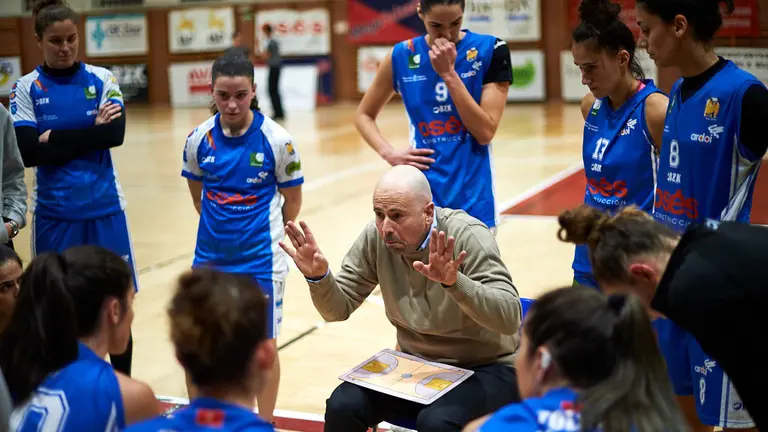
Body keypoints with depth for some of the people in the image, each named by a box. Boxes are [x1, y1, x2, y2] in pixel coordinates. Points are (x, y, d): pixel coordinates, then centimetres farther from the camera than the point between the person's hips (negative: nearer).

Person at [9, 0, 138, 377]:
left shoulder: (101, 79, 2)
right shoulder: (27, 88, 0)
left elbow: (116, 133, -13)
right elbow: (27, 152, -12)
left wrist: (55, 139, -14)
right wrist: (90, 132, -13)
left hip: (104, 209, 1)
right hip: (54, 214, -1)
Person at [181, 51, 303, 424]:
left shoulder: (277, 140, -13)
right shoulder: (199, 138, -5)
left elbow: (292, 201, 0)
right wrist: (221, 229, 12)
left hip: (261, 260, -3)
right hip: (209, 257, 3)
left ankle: (265, 423, 23)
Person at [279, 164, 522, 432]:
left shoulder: (466, 236, -22)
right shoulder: (376, 237, -8)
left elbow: (510, 319, -31)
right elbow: (338, 309, -1)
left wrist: (454, 281, -47)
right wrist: (318, 276, -23)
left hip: (483, 369, -5)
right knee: (342, 407, -17)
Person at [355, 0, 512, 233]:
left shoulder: (490, 50, -6)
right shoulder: (402, 56, 0)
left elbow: (485, 132, -12)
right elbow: (364, 115, 12)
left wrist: (449, 73, -17)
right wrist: (389, 153, -5)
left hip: (473, 197, -1)